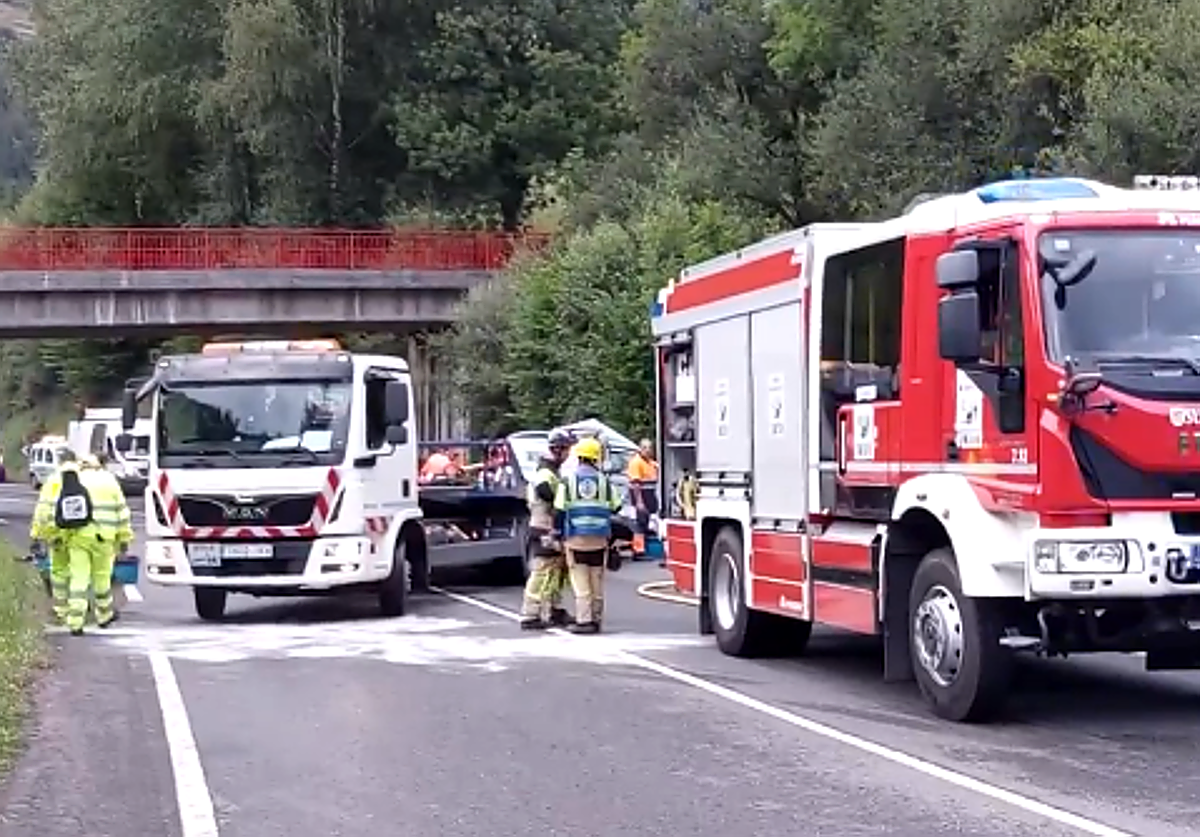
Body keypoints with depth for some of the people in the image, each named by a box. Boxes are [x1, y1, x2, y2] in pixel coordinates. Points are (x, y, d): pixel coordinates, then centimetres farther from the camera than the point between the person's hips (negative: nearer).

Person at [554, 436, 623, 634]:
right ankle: (596, 619, 13)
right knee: (597, 583, 10)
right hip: (599, 539, 2)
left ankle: (584, 620, -5)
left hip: (576, 538, -2)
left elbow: (559, 512, -4)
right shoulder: (603, 481, 1)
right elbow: (615, 506, 8)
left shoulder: (568, 481, -2)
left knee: (581, 583, 0)